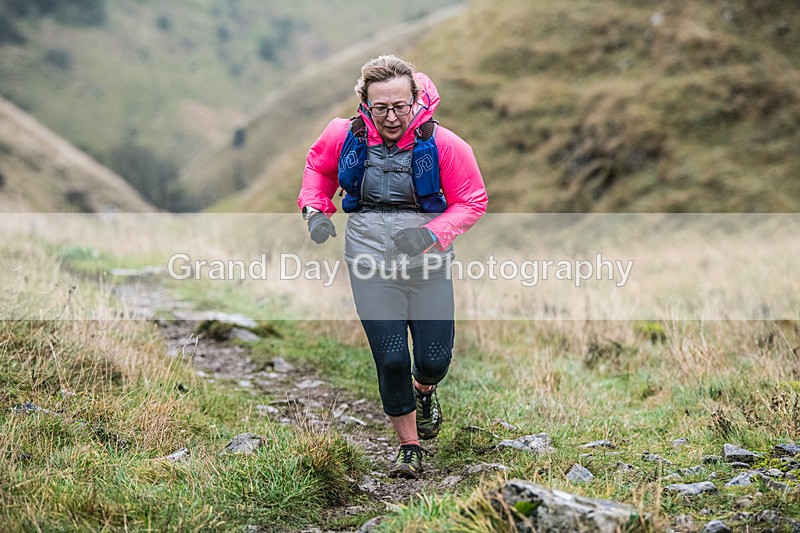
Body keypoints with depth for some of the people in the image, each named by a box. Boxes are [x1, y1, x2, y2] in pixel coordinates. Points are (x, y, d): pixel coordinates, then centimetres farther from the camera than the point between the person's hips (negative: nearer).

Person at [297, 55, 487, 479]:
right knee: (390, 358, -4)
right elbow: (317, 165, 18)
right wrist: (315, 209, 1)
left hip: (426, 259, 0)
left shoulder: (442, 144, -11)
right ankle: (409, 446, 18)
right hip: (370, 258, 1)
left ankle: (423, 390, 42)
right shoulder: (344, 135, -4)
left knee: (434, 359, 1)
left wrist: (431, 234, -20)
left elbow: (473, 202, -4)